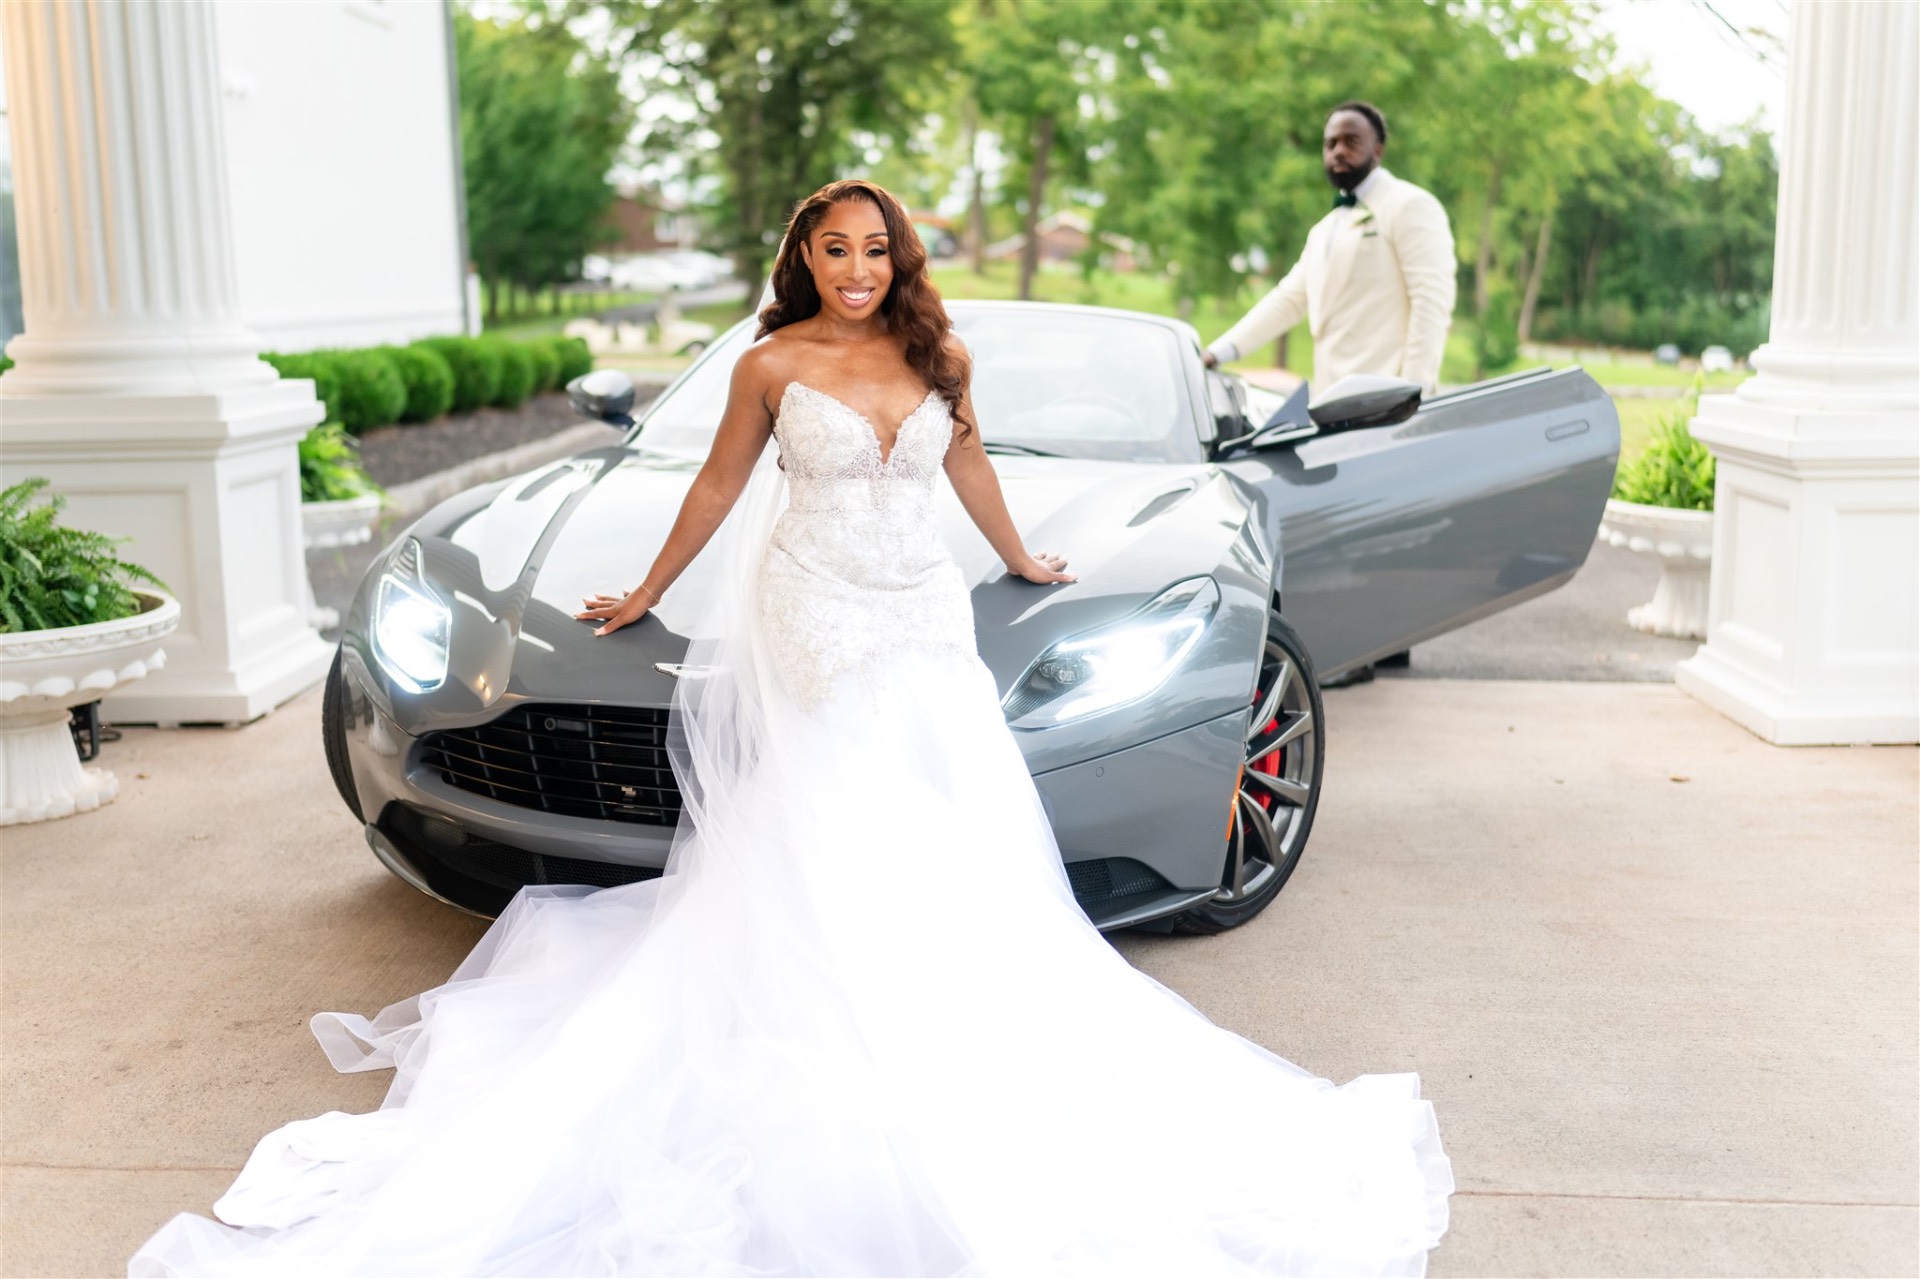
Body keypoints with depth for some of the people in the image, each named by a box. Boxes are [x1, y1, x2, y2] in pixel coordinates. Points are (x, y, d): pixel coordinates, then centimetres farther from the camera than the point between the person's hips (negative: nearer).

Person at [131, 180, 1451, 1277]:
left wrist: (1023, 560, 32)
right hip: (814, 623, -3)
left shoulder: (932, 356, 9)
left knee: (953, 848, -7)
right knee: (827, 848, -9)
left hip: (926, 617, 3)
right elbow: (720, 486, 11)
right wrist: (648, 594, 17)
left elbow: (968, 463, 23)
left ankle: (952, 1060, 5)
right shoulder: (773, 365, 1)